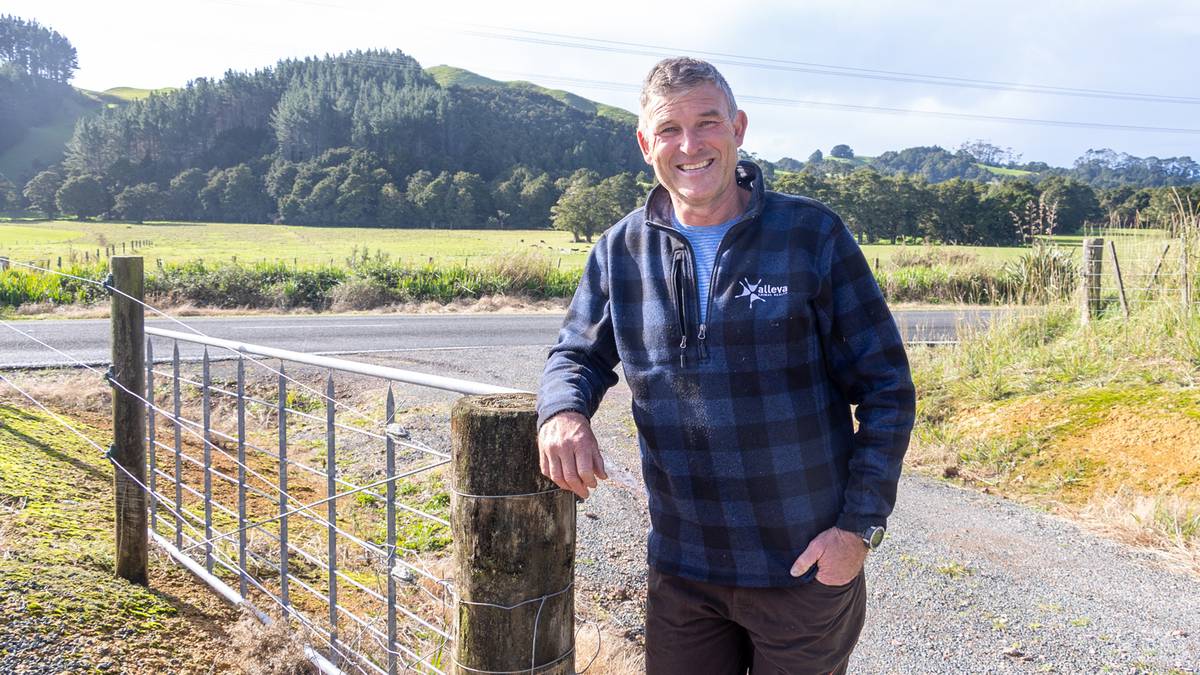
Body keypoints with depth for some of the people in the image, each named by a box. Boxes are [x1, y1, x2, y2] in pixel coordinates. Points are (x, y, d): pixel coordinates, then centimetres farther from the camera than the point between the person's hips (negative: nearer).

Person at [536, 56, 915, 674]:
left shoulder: (813, 235, -8)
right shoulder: (620, 251, 0)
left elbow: (885, 388, -4)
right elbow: (577, 355, 12)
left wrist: (861, 525, -10)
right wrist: (562, 412, -12)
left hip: (805, 570, -2)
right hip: (680, 573, 3)